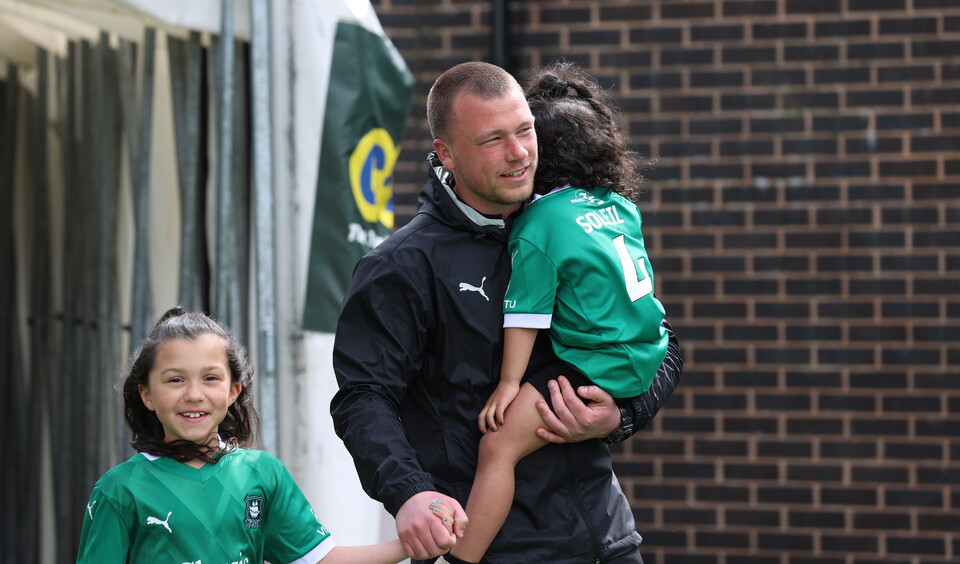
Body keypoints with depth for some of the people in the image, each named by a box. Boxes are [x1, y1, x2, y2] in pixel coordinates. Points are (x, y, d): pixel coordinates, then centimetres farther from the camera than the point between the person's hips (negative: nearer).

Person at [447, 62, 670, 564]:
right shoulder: (618, 204, 10)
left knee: (499, 444, -12)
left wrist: (509, 383, -3)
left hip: (595, 370, -8)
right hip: (648, 356, 8)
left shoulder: (536, 227, -10)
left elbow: (525, 314, -9)